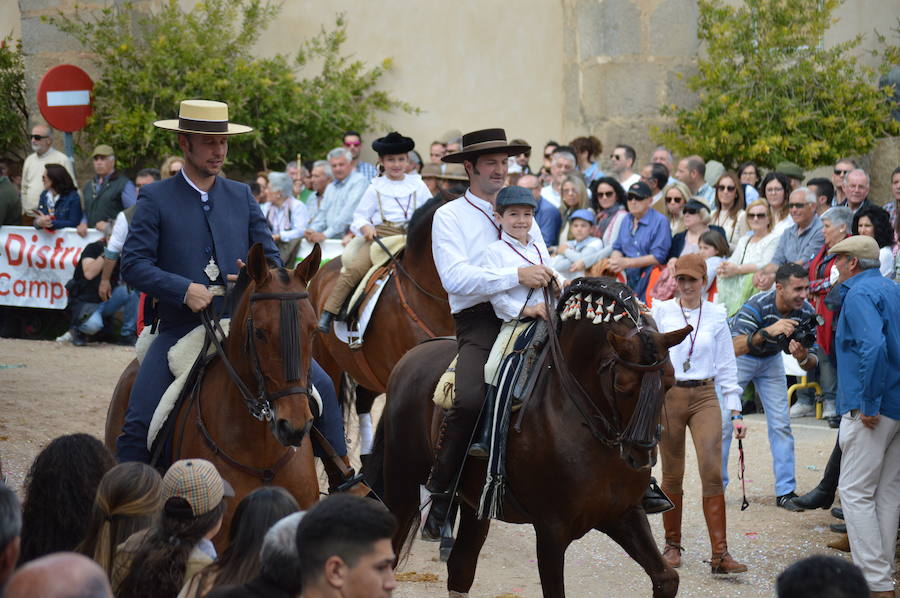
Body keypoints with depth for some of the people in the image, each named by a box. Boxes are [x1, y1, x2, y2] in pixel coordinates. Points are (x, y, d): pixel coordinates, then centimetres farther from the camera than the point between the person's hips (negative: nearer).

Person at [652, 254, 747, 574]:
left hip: (705, 397, 0)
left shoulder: (716, 315, 5)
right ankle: (672, 544, 22)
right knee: (672, 474, 6)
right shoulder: (661, 311, 3)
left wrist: (736, 412, 6)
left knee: (712, 472, -11)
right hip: (669, 396, 0)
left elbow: (726, 366, 8)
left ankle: (720, 553, -14)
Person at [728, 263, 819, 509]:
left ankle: (785, 491, 3)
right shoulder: (757, 305, -34)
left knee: (780, 424, -3)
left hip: (771, 360, 4)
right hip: (739, 358, -4)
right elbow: (734, 348, -46)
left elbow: (813, 364, -15)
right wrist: (767, 332, -60)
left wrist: (804, 357, -39)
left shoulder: (806, 311, -21)